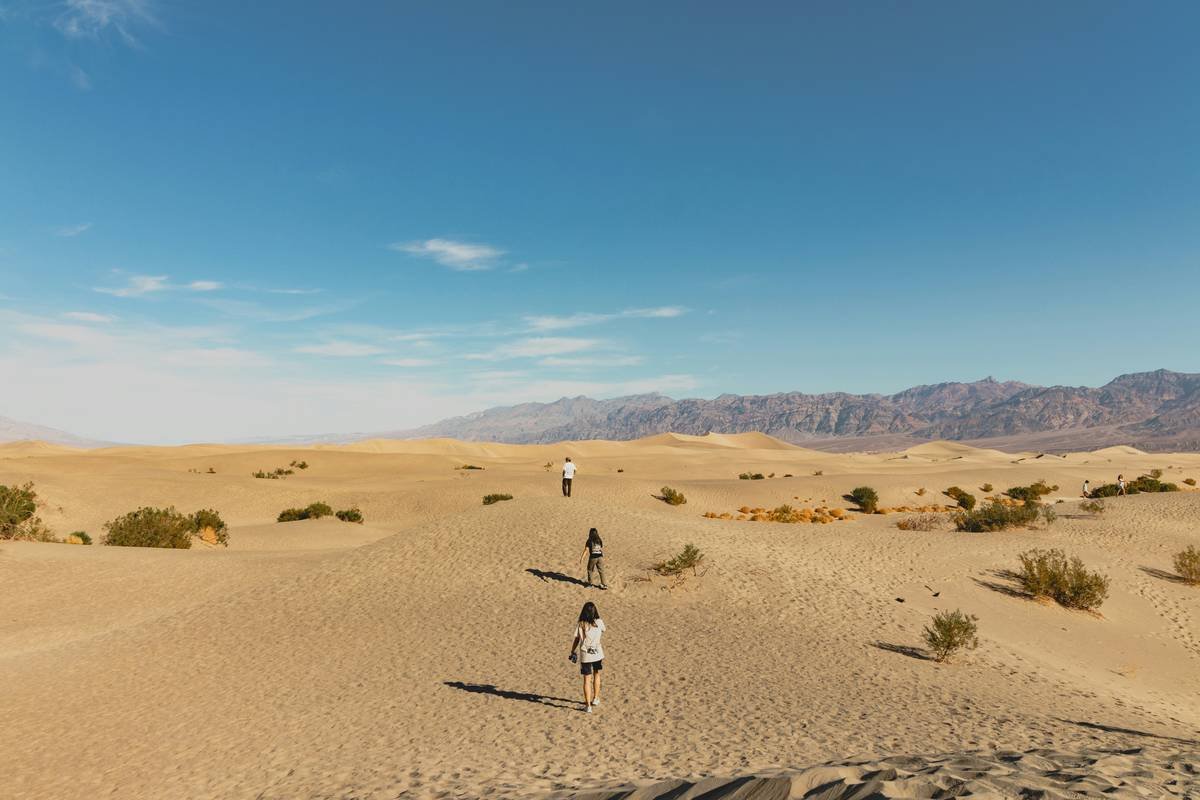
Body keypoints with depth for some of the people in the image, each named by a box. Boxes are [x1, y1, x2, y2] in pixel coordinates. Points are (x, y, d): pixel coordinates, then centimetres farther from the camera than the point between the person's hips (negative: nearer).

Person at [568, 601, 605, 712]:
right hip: (598, 654, 1)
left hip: (585, 655, -1)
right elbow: (603, 632, 13)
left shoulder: (580, 625, -8)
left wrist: (572, 652, 11)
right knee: (596, 675, 25)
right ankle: (595, 699, 36)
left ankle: (588, 706, 5)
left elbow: (575, 640, -2)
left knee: (587, 680, 6)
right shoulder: (599, 622, -7)